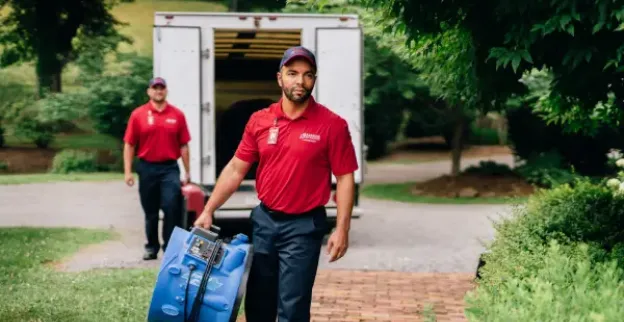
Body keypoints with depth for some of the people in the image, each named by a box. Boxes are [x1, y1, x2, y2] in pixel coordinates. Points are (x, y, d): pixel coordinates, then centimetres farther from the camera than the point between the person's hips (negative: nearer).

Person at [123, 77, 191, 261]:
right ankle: (152, 247, 24)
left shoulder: (177, 115, 2)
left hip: (170, 168, -1)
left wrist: (187, 172, 4)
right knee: (150, 212, 11)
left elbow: (184, 146, 5)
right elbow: (129, 145, 1)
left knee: (172, 208, -11)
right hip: (147, 168, 1)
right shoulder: (138, 114, 1)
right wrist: (128, 171, -4)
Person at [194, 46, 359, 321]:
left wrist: (342, 229, -13)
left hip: (304, 226, -4)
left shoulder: (332, 125, -9)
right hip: (263, 219, 4)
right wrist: (208, 211, 2)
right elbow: (235, 169, 6)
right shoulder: (259, 121, 1)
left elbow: (345, 178, -7)